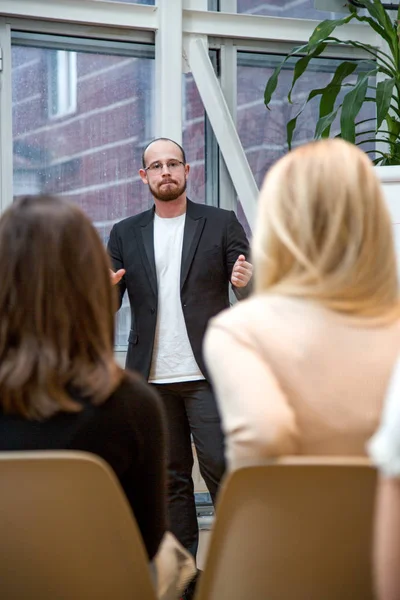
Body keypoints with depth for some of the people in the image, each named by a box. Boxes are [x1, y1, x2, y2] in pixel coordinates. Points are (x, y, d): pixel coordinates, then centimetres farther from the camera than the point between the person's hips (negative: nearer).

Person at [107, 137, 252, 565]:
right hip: (152, 377, 3)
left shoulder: (221, 224, 5)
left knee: (221, 466, -8)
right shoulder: (126, 234, 11)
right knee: (170, 477, 8)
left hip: (207, 373, -3)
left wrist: (246, 283, -23)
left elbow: (254, 296, 1)